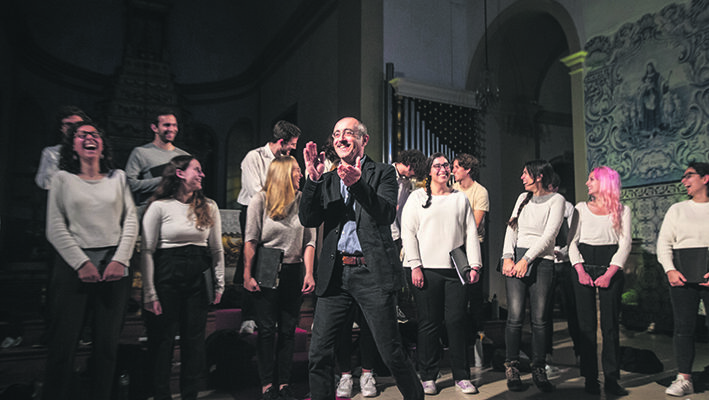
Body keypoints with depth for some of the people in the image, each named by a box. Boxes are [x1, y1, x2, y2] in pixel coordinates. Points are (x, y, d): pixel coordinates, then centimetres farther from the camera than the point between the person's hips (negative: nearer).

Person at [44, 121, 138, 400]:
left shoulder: (118, 178, 13)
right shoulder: (63, 178, 8)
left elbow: (131, 222, 6)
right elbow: (55, 228, 1)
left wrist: (120, 260, -6)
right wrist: (81, 263, -9)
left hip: (114, 264, 1)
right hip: (73, 264, -1)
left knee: (107, 343, 3)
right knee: (64, 342, -1)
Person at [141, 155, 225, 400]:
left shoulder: (209, 207, 6)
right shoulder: (159, 207, -5)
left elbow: (216, 248, 10)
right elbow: (147, 251, -6)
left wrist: (219, 283, 8)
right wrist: (149, 293, -9)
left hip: (198, 278, 3)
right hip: (167, 276, -3)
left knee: (195, 338, 9)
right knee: (162, 339, 5)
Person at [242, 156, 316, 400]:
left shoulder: (303, 201, 5)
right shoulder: (260, 200, -2)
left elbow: (309, 241, 3)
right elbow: (251, 240, -3)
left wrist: (309, 274, -4)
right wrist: (247, 276, -7)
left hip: (293, 272, 3)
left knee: (288, 331, 7)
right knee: (267, 330, 2)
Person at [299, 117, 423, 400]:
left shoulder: (383, 173, 5)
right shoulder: (328, 180, 15)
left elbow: (388, 215, -11)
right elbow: (308, 219, 4)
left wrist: (358, 184, -26)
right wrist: (313, 178, -9)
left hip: (372, 273, -3)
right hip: (334, 275, 4)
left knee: (391, 352, 4)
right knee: (318, 353, 4)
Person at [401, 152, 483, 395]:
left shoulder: (461, 198, 16)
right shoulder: (418, 197, 8)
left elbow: (471, 233, 12)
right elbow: (408, 232, 1)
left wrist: (475, 265, 2)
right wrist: (415, 266, -8)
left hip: (455, 269, 2)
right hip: (426, 269, -2)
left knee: (457, 322, 1)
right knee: (429, 324, 1)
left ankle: (461, 376, 14)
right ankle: (427, 377, 13)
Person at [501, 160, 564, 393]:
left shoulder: (556, 199, 4)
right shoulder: (523, 198, 19)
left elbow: (549, 235, -6)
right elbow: (511, 228, 12)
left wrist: (526, 260, -13)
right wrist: (508, 257, -2)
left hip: (541, 261, -3)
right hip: (516, 258, 3)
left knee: (540, 319, -4)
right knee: (515, 316, -6)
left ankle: (538, 370, 8)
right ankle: (512, 369, 3)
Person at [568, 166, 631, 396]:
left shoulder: (622, 211, 7)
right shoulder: (581, 208, 11)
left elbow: (625, 245, 0)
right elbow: (572, 241, 6)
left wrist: (609, 273, -11)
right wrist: (581, 271, -7)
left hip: (611, 269, -1)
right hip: (584, 268, 1)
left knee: (610, 325, -1)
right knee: (586, 325, 0)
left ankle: (611, 379, 6)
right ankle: (590, 378, 6)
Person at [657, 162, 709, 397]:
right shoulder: (677, 209, 12)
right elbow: (664, 243, 9)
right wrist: (670, 270, -6)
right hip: (682, 278, 2)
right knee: (683, 327, 3)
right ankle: (684, 379, 10)